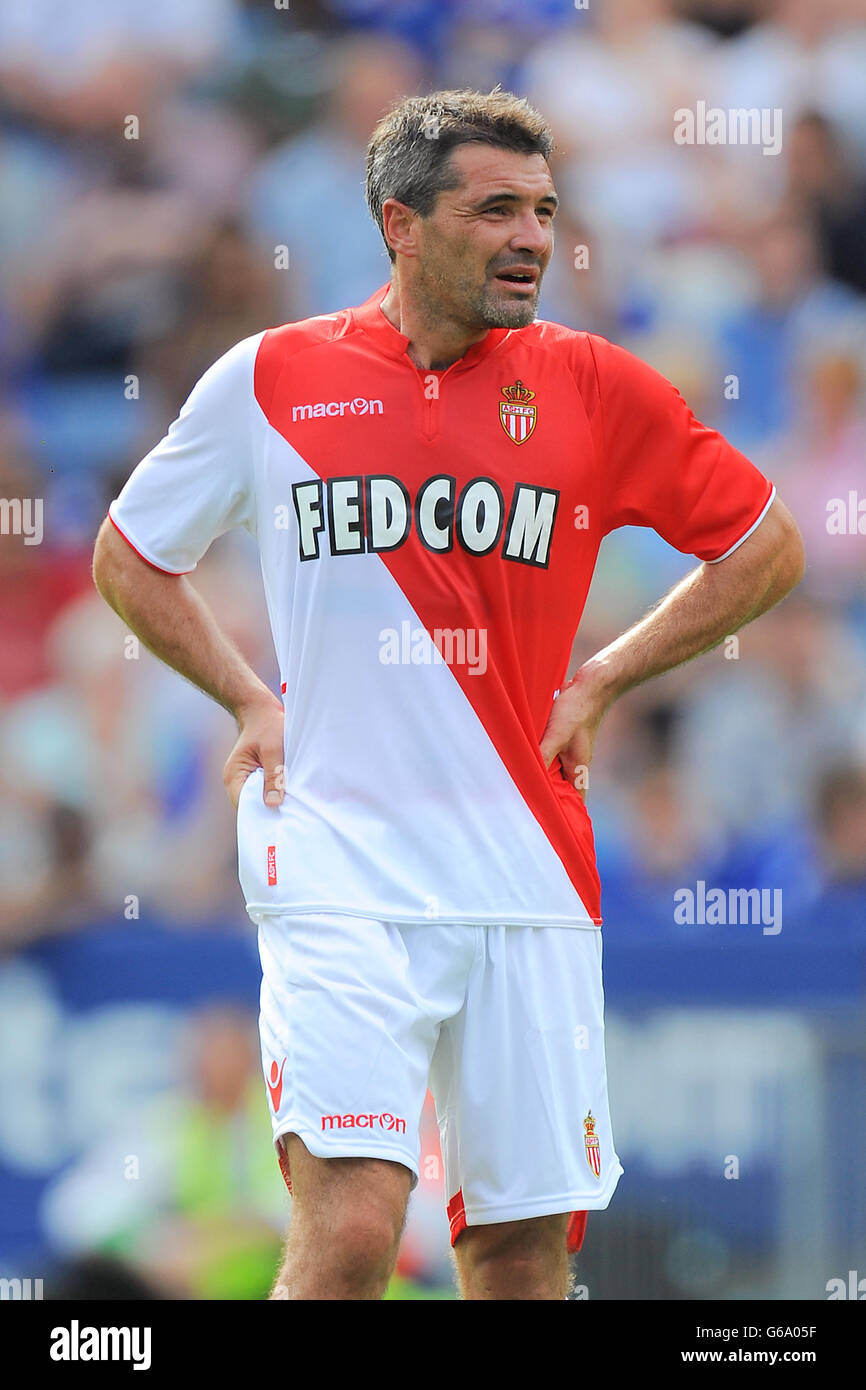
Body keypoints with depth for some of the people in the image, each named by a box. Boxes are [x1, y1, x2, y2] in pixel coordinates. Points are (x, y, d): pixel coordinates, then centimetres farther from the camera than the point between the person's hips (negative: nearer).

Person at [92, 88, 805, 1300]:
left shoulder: (589, 385, 4)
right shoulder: (270, 379, 2)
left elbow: (766, 548, 15)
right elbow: (128, 560, 17)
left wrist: (602, 681, 7)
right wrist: (248, 700, 5)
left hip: (526, 872, 2)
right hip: (337, 869, -2)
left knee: (524, 1248, 4)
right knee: (352, 1225, -17)